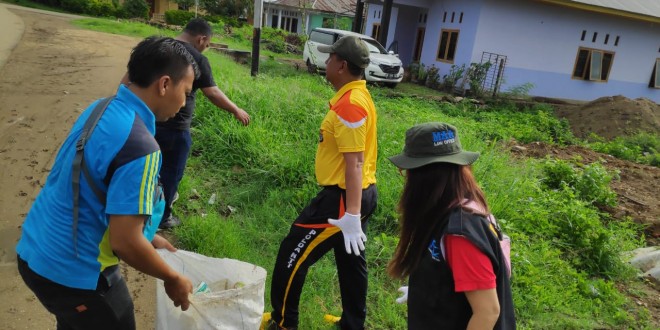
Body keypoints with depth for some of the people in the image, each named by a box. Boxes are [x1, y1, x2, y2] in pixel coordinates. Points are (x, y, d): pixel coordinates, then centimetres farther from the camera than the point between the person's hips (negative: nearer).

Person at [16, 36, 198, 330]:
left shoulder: (102, 108, -1)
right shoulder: (140, 146, -28)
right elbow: (124, 243, -27)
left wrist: (148, 238, 14)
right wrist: (173, 279, -10)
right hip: (72, 272, -8)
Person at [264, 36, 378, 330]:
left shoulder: (350, 103, -20)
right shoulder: (358, 96, 12)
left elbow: (355, 162, -26)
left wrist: (352, 214, -27)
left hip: (344, 198, -10)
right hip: (360, 194, 10)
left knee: (292, 255, 3)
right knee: (351, 260, 20)